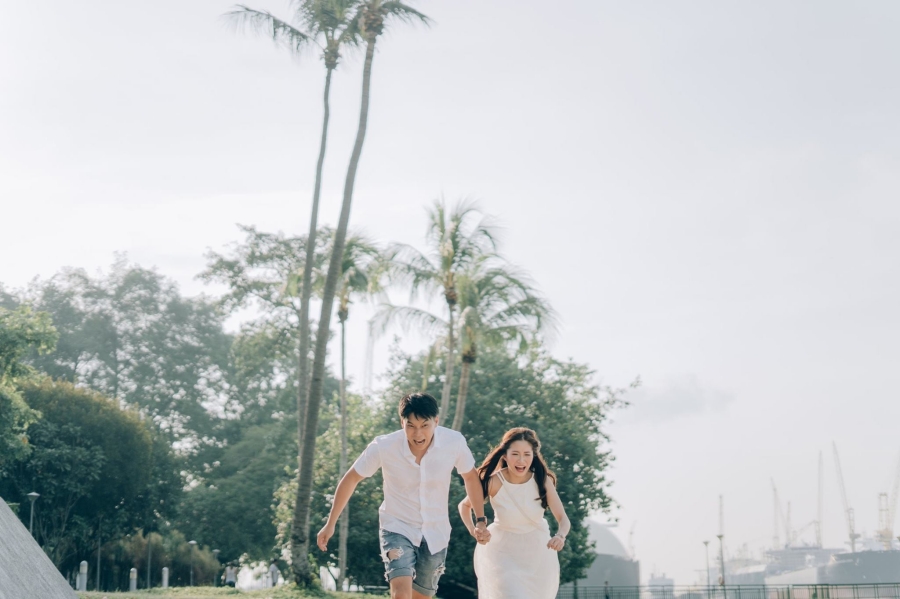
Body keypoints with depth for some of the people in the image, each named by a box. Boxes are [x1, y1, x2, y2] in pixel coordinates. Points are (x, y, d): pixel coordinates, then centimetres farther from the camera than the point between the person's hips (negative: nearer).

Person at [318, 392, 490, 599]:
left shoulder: (454, 442, -19)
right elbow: (351, 479, -6)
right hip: (397, 528, -3)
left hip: (436, 534, 3)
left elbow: (470, 477, 2)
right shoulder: (383, 447, -23)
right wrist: (330, 524, -2)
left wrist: (480, 520, -2)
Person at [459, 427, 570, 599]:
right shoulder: (494, 482, -20)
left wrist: (560, 536, -39)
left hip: (538, 551, 3)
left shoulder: (543, 480, -17)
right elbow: (464, 506, -3)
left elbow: (563, 518, -18)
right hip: (503, 550, -3)